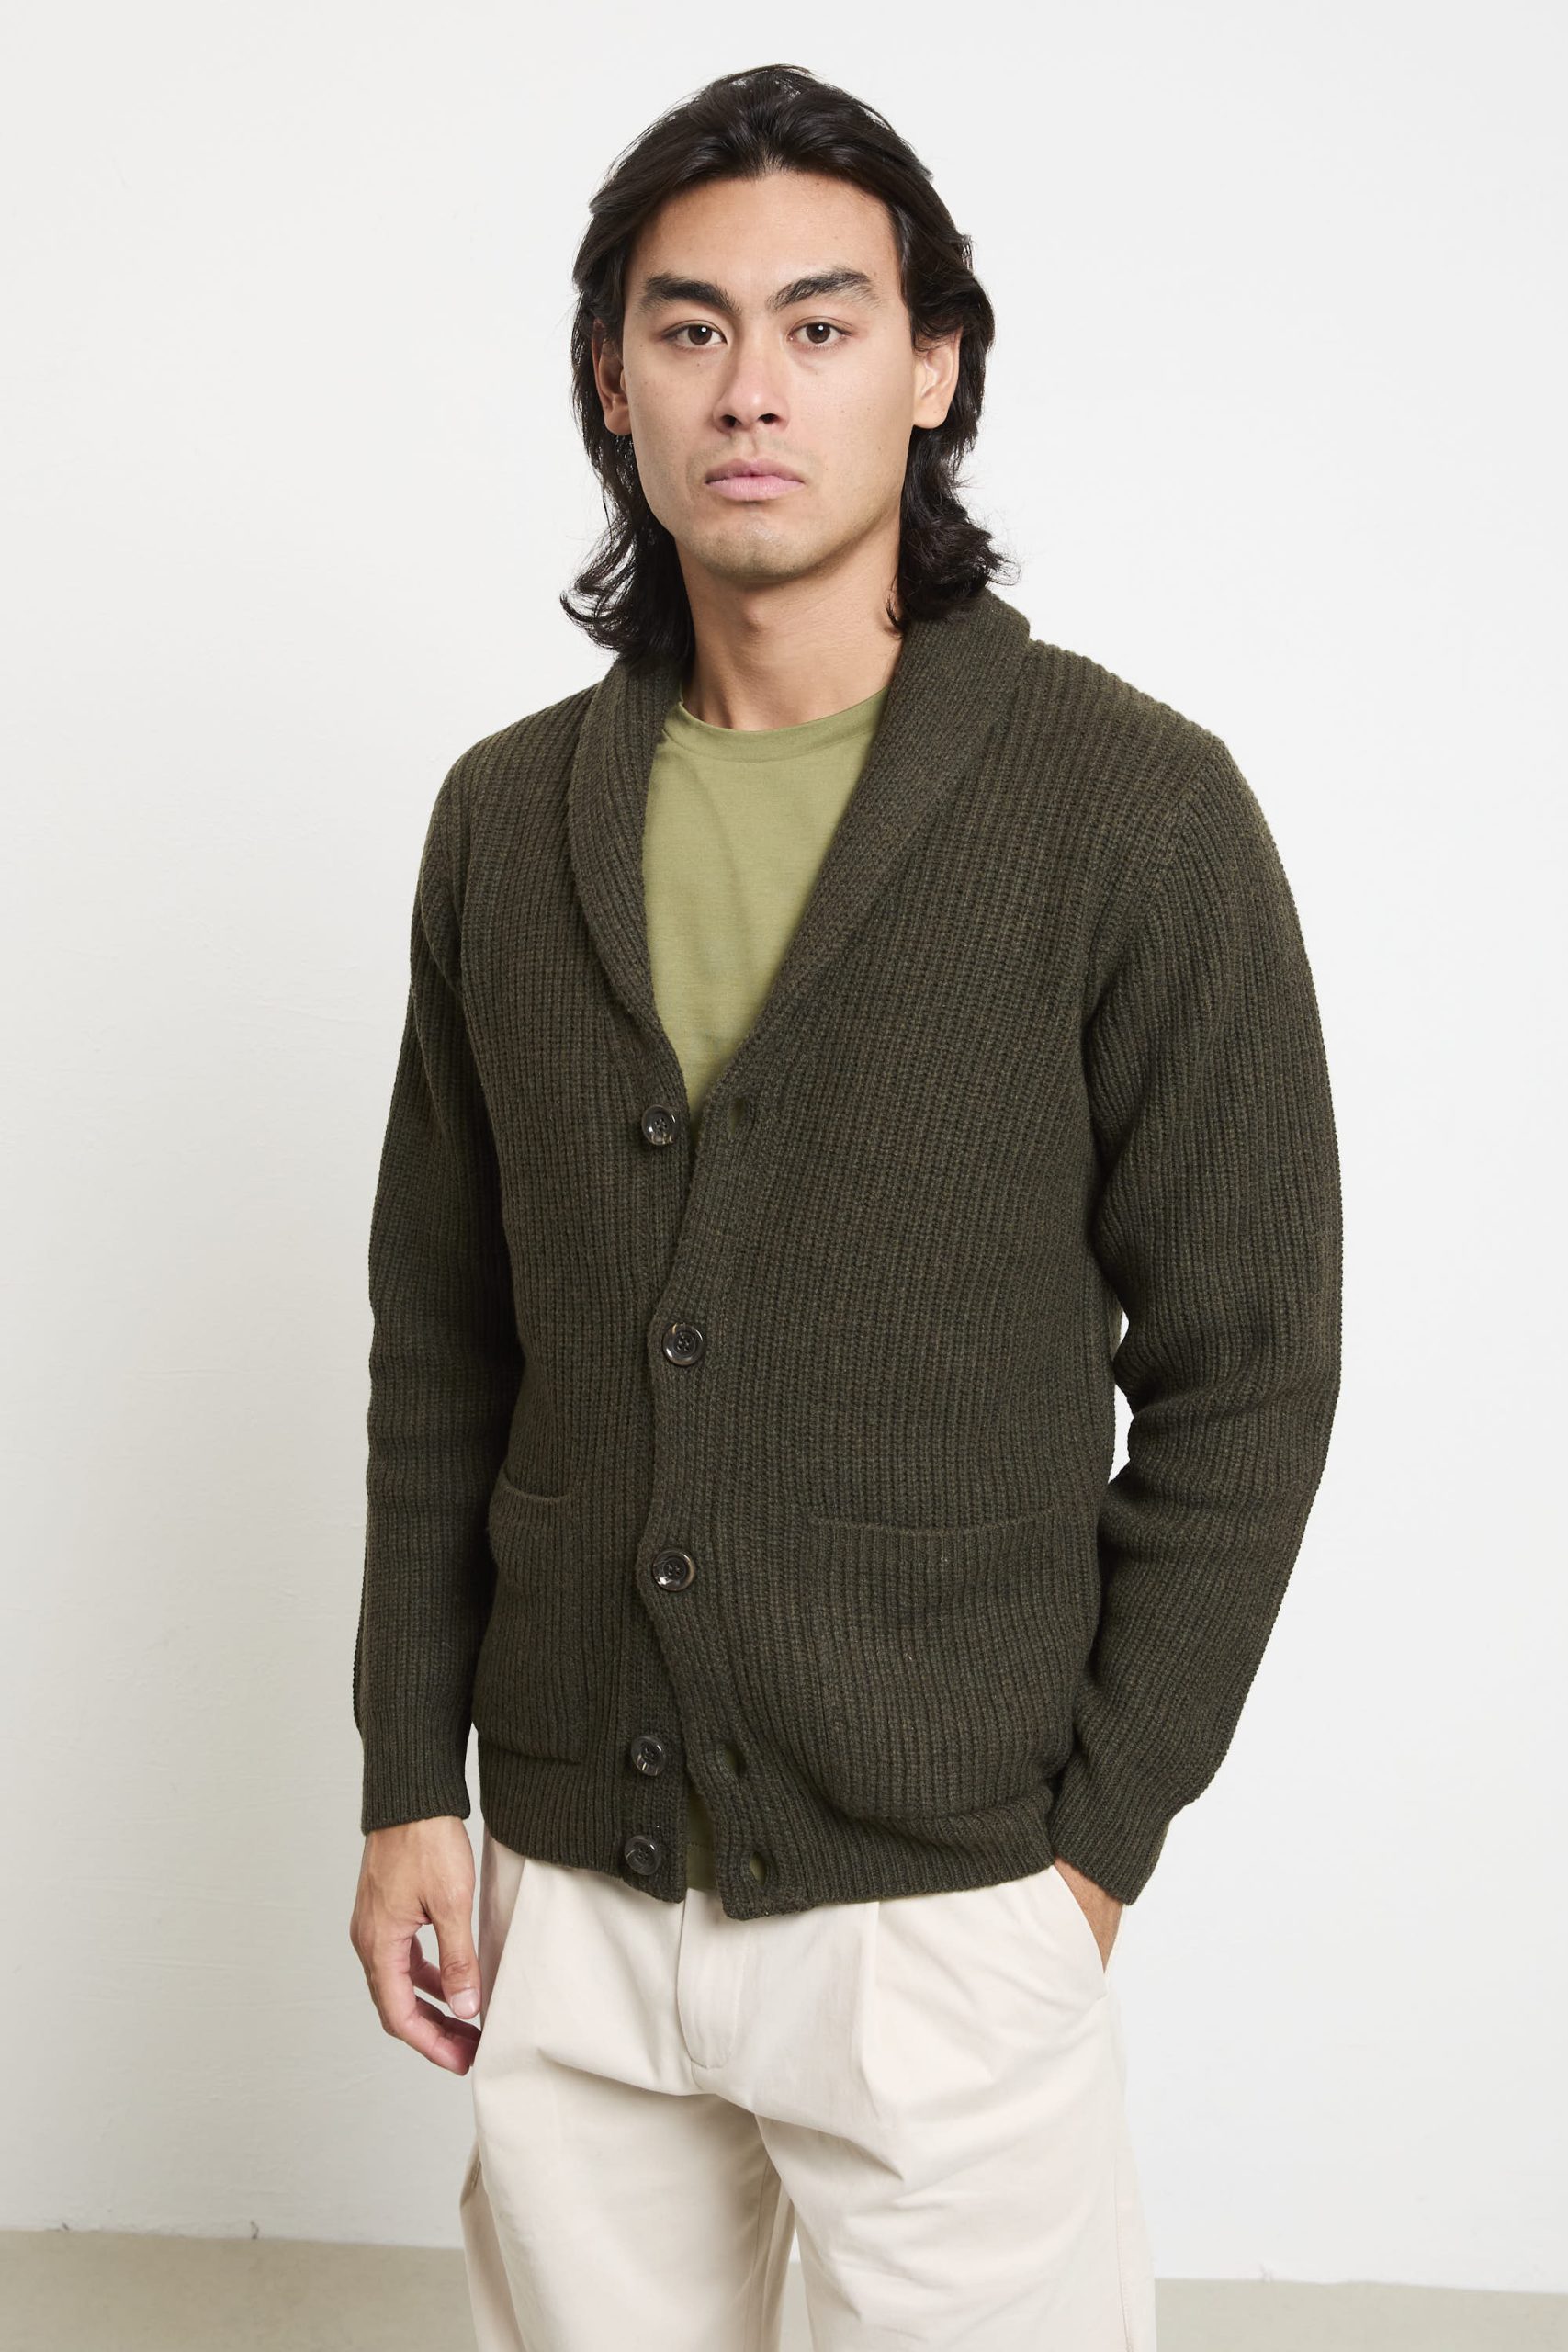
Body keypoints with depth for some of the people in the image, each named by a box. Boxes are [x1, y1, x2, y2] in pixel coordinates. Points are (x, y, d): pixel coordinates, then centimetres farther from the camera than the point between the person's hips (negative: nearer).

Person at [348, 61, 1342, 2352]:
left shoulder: (1133, 809, -8)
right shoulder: (508, 816, 4)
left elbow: (1242, 1371, -6)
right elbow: (443, 1338, 9)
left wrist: (1097, 1837, -7)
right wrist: (410, 1779, 6)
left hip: (941, 1904, -3)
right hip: (565, 1885, 4)